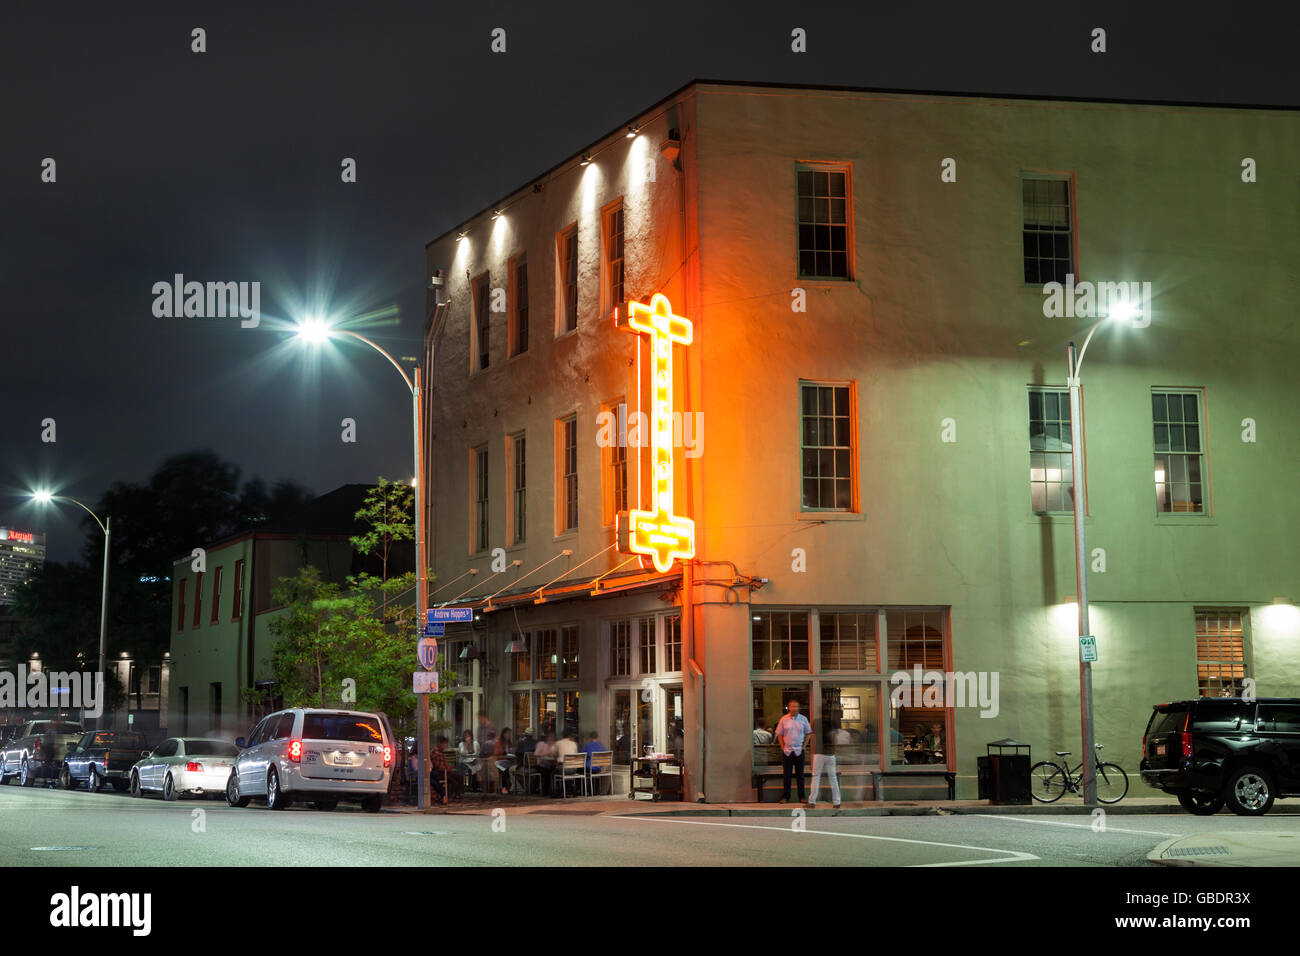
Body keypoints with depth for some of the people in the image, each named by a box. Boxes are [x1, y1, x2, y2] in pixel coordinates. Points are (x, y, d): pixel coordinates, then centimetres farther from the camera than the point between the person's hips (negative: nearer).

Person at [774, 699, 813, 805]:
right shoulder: (784, 719, 0)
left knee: (800, 775, 5)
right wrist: (782, 747, -2)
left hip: (799, 751, 0)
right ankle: (785, 797, 9)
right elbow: (779, 734, 6)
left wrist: (804, 746, 0)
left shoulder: (803, 719, 2)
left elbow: (808, 733, 9)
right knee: (786, 775, 3)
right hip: (787, 751, 0)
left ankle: (802, 797, 12)